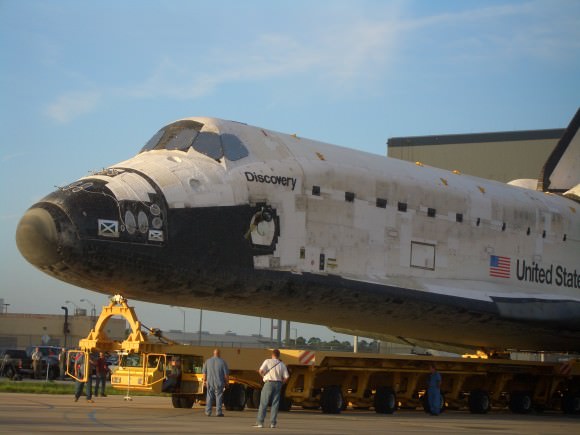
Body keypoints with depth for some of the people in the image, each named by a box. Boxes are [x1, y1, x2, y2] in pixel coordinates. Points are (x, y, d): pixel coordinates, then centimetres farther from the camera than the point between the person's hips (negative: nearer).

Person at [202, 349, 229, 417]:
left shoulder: (208, 361, 1)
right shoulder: (222, 362, -7)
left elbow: (204, 372, 5)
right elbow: (226, 374, -6)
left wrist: (204, 381, 14)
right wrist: (227, 381, 5)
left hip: (210, 383, 2)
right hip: (219, 383, -2)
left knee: (209, 398, 9)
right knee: (219, 397, 4)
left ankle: (208, 412, 9)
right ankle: (218, 412, 1)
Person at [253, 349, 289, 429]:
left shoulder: (268, 361, -4)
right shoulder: (282, 365, 6)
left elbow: (261, 371, -14)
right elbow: (286, 377, 2)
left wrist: (263, 376, 6)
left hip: (269, 383, -3)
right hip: (278, 384, 3)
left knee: (263, 403, 1)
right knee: (275, 404, 8)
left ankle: (260, 422, -3)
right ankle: (273, 423, 5)